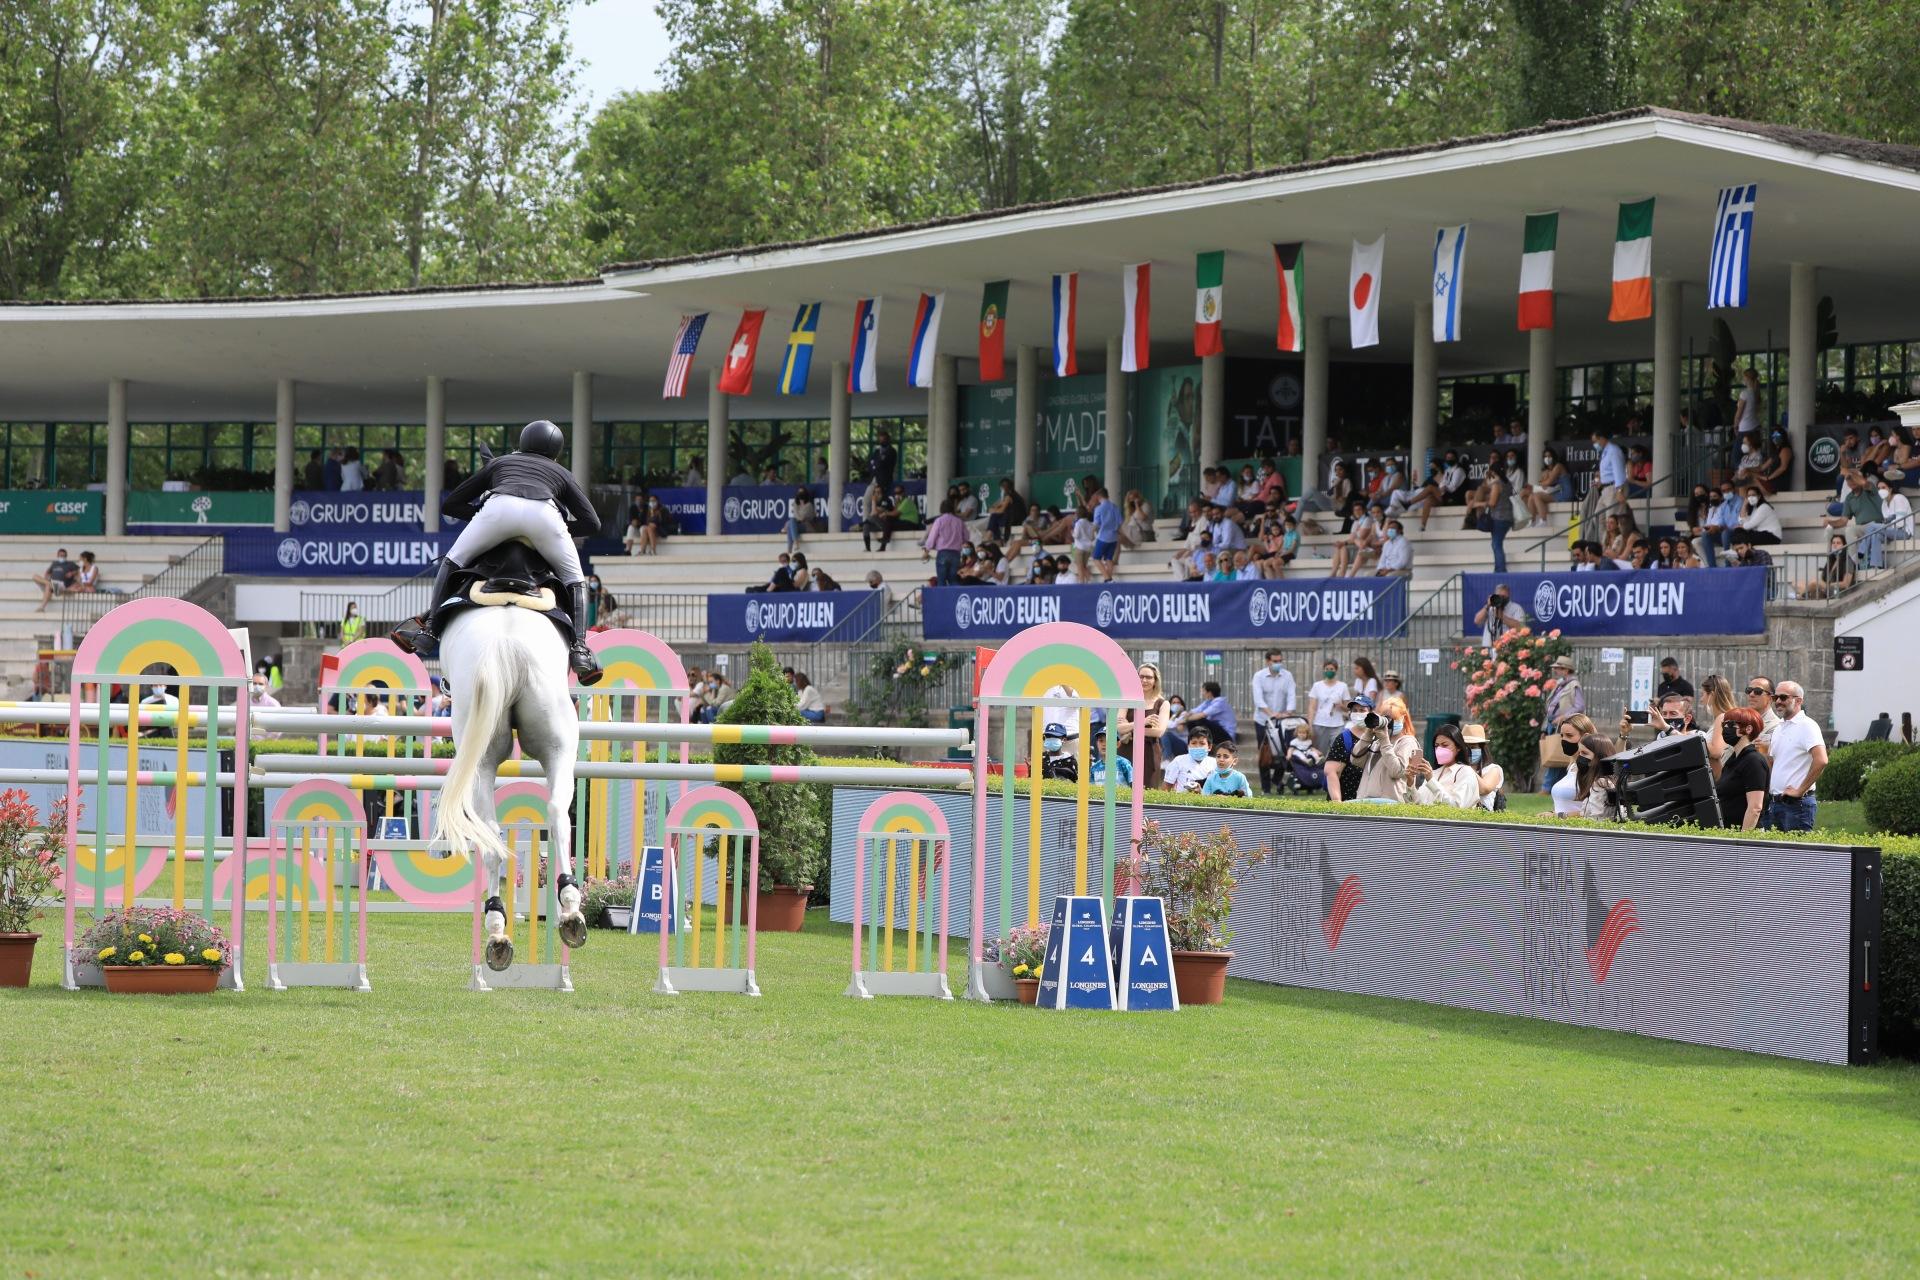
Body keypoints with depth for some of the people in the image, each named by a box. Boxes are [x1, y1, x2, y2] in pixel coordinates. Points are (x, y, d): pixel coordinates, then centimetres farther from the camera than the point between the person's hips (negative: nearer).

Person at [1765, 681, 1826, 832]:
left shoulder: (1806, 726, -10)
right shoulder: (1778, 728, 18)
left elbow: (1821, 761, -22)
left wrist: (1800, 790, -17)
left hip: (1797, 803, -9)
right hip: (1774, 803, 9)